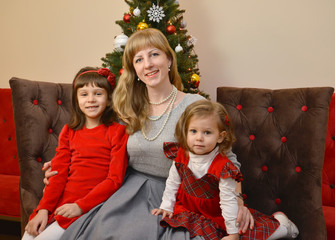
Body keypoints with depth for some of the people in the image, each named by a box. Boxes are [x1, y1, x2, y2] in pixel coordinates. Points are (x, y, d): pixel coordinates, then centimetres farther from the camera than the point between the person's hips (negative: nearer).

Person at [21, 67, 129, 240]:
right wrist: (44, 209, -6)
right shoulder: (69, 132, 13)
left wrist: (80, 206, -16)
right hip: (60, 203, 5)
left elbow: (115, 180, -9)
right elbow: (58, 174, 7)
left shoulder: (117, 132, -3)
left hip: (89, 207, -5)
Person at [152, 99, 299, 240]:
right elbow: (172, 183, 6)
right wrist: (166, 207, 8)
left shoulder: (222, 167, -24)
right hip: (188, 208, 5)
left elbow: (228, 201, -20)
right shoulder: (180, 155, -9)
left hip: (216, 213, -4)